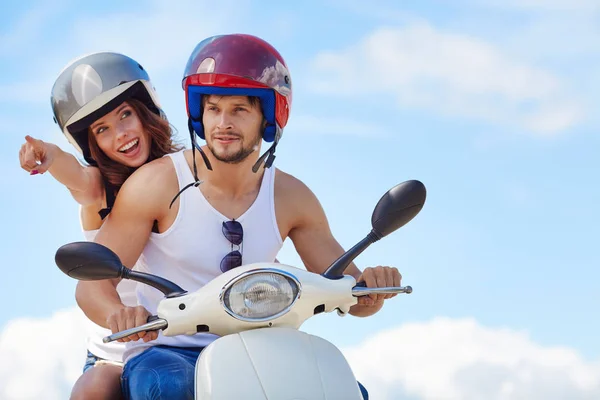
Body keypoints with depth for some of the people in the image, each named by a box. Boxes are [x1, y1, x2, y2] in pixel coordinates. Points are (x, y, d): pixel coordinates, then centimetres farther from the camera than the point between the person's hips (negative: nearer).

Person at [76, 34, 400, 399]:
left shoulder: (290, 197, 4)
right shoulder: (158, 183, -7)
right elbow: (93, 283, -9)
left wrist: (373, 287, -18)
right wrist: (120, 315, -33)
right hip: (164, 354, -4)